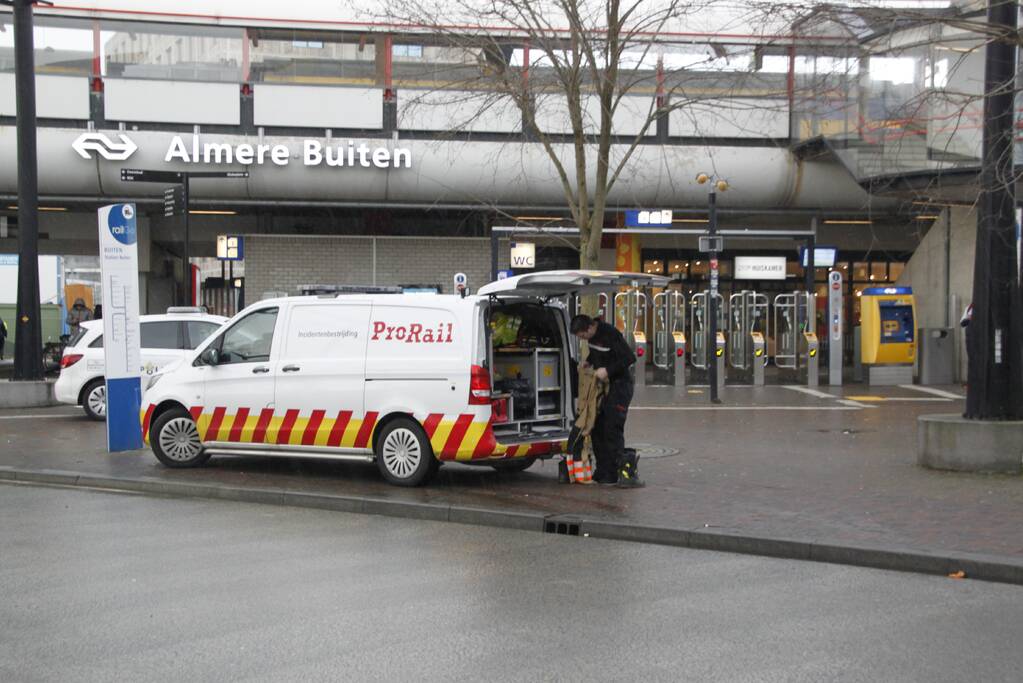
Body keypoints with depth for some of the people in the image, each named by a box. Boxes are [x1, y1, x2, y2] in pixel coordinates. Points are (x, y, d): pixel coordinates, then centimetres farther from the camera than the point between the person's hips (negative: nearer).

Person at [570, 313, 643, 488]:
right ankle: (604, 473, 12)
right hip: (603, 385, 9)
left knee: (612, 429, -16)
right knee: (598, 429, 8)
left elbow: (630, 357, -24)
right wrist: (588, 361, 9)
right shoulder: (592, 335, 5)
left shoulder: (610, 334, -21)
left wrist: (607, 370, -25)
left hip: (619, 385, -9)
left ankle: (624, 470, -13)